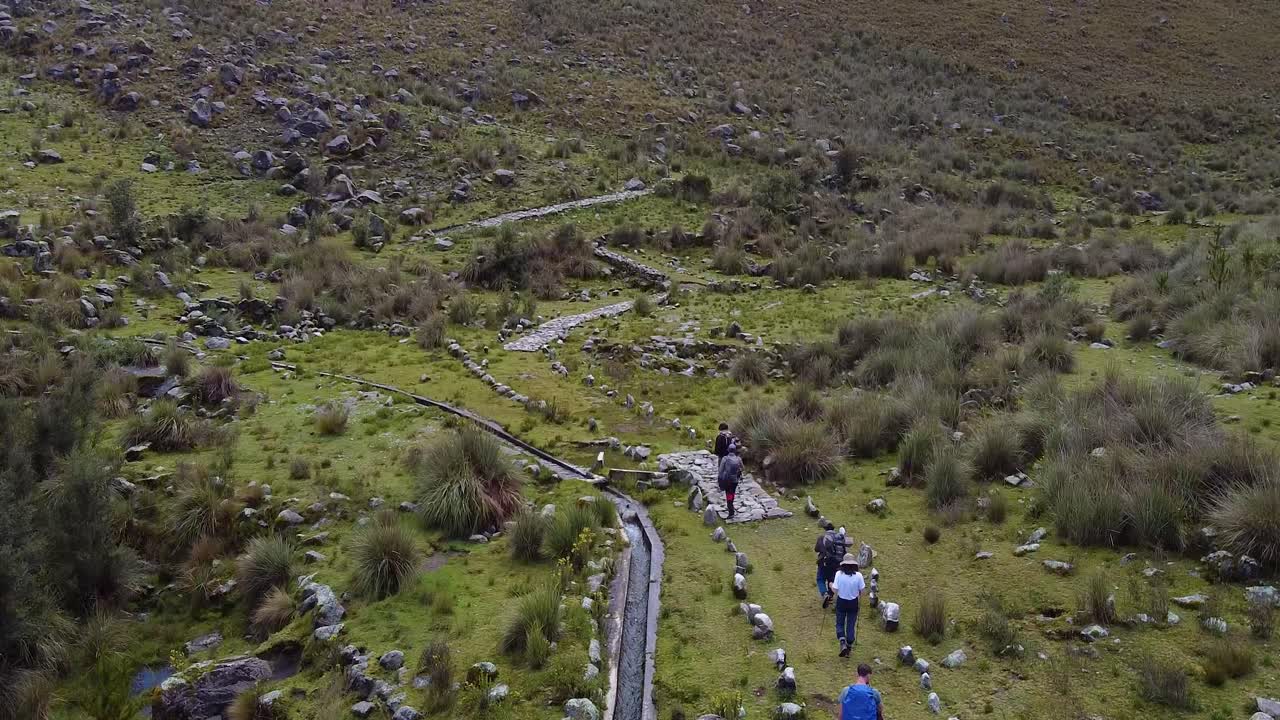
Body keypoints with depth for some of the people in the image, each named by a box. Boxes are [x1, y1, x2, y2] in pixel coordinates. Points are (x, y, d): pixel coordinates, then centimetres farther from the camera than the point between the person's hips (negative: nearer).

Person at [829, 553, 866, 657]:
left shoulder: (839, 574, -18)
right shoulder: (858, 575, -15)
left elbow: (835, 590, -15)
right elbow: (862, 591, -8)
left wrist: (831, 585, 6)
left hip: (841, 602, -1)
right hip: (853, 603, 1)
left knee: (840, 624, 15)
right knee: (851, 626, 16)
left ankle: (843, 643, -6)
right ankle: (849, 646, 23)